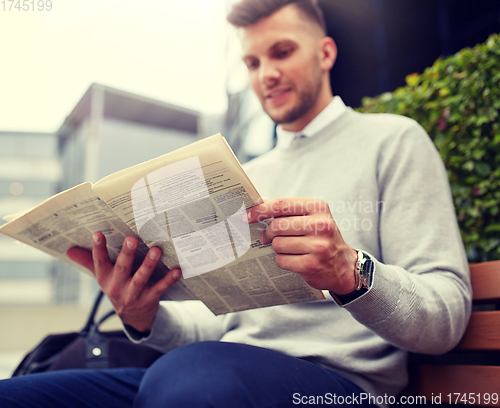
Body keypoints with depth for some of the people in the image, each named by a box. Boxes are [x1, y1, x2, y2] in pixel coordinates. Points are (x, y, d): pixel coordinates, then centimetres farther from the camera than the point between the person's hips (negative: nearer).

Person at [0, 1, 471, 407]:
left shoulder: (392, 139, 4)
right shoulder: (247, 176, 21)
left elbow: (446, 319, -4)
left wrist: (350, 272, -25)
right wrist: (146, 318, -5)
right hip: (231, 369, 5)